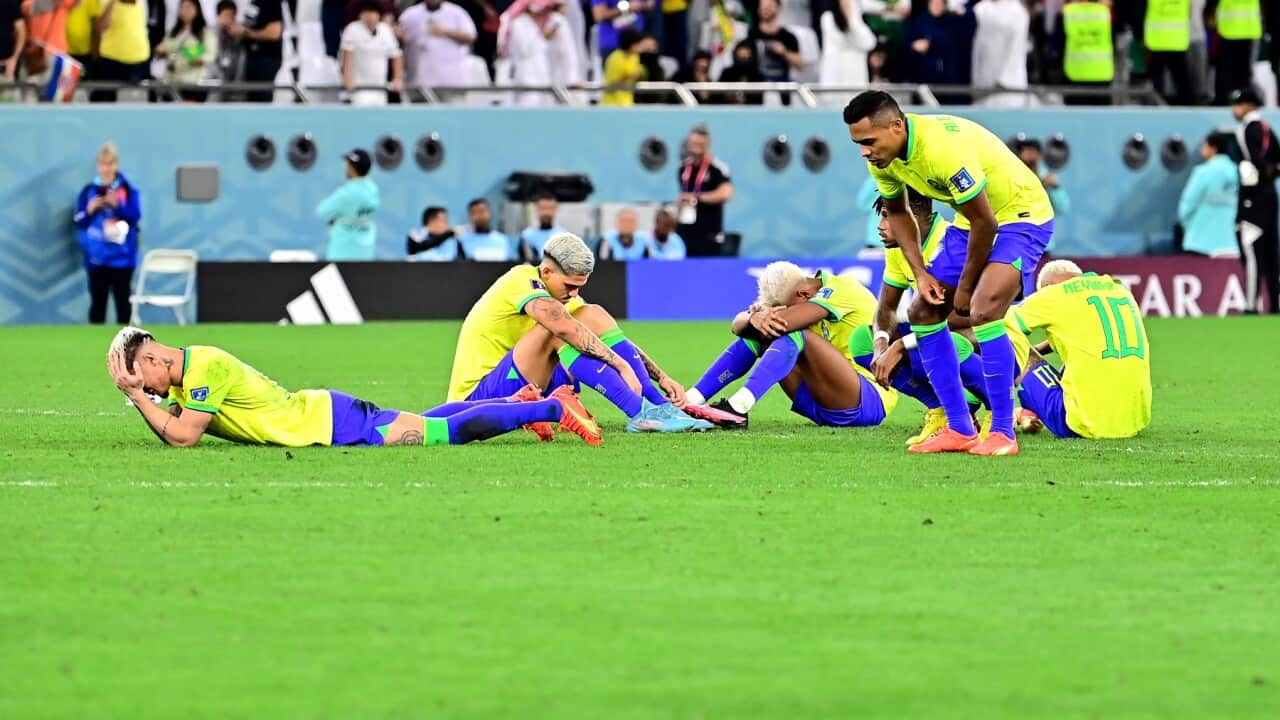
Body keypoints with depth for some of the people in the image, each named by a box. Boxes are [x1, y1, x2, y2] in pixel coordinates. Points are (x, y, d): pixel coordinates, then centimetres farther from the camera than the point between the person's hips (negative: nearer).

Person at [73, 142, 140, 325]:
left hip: (122, 256, -1)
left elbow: (135, 217, -10)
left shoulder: (129, 190, -2)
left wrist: (117, 205, -21)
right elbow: (79, 222, 4)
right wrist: (90, 210, -14)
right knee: (98, 300, 4)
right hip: (96, 256, 1)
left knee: (122, 299, 2)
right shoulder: (88, 191, 4)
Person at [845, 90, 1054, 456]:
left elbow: (985, 223, -27)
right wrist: (920, 272, 0)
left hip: (1021, 214, -9)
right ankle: (959, 430, 10)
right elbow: (897, 212, 11)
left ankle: (1003, 434, -18)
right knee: (923, 311, 4)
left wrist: (965, 286, -15)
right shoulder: (883, 157, -9)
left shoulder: (945, 148, -35)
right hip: (971, 222, 9)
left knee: (982, 311, -26)